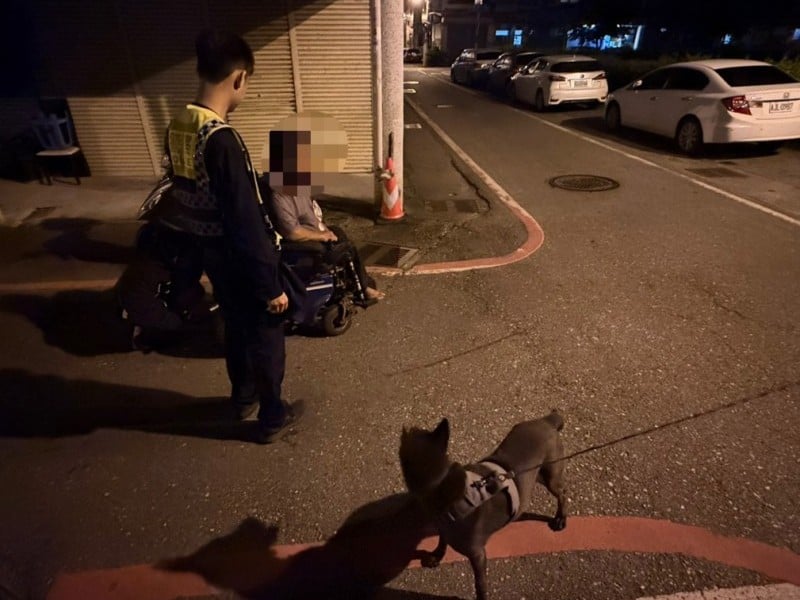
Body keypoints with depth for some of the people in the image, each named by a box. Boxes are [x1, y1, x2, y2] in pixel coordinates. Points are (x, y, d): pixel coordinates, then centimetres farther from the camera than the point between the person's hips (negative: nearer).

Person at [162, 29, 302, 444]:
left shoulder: (178, 130, 1)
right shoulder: (222, 140, -28)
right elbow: (246, 223, -27)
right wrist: (270, 285, -20)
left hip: (212, 256, 9)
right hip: (240, 263, -9)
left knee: (236, 330, 25)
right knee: (266, 341, 10)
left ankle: (243, 398, 46)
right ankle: (272, 418, 29)